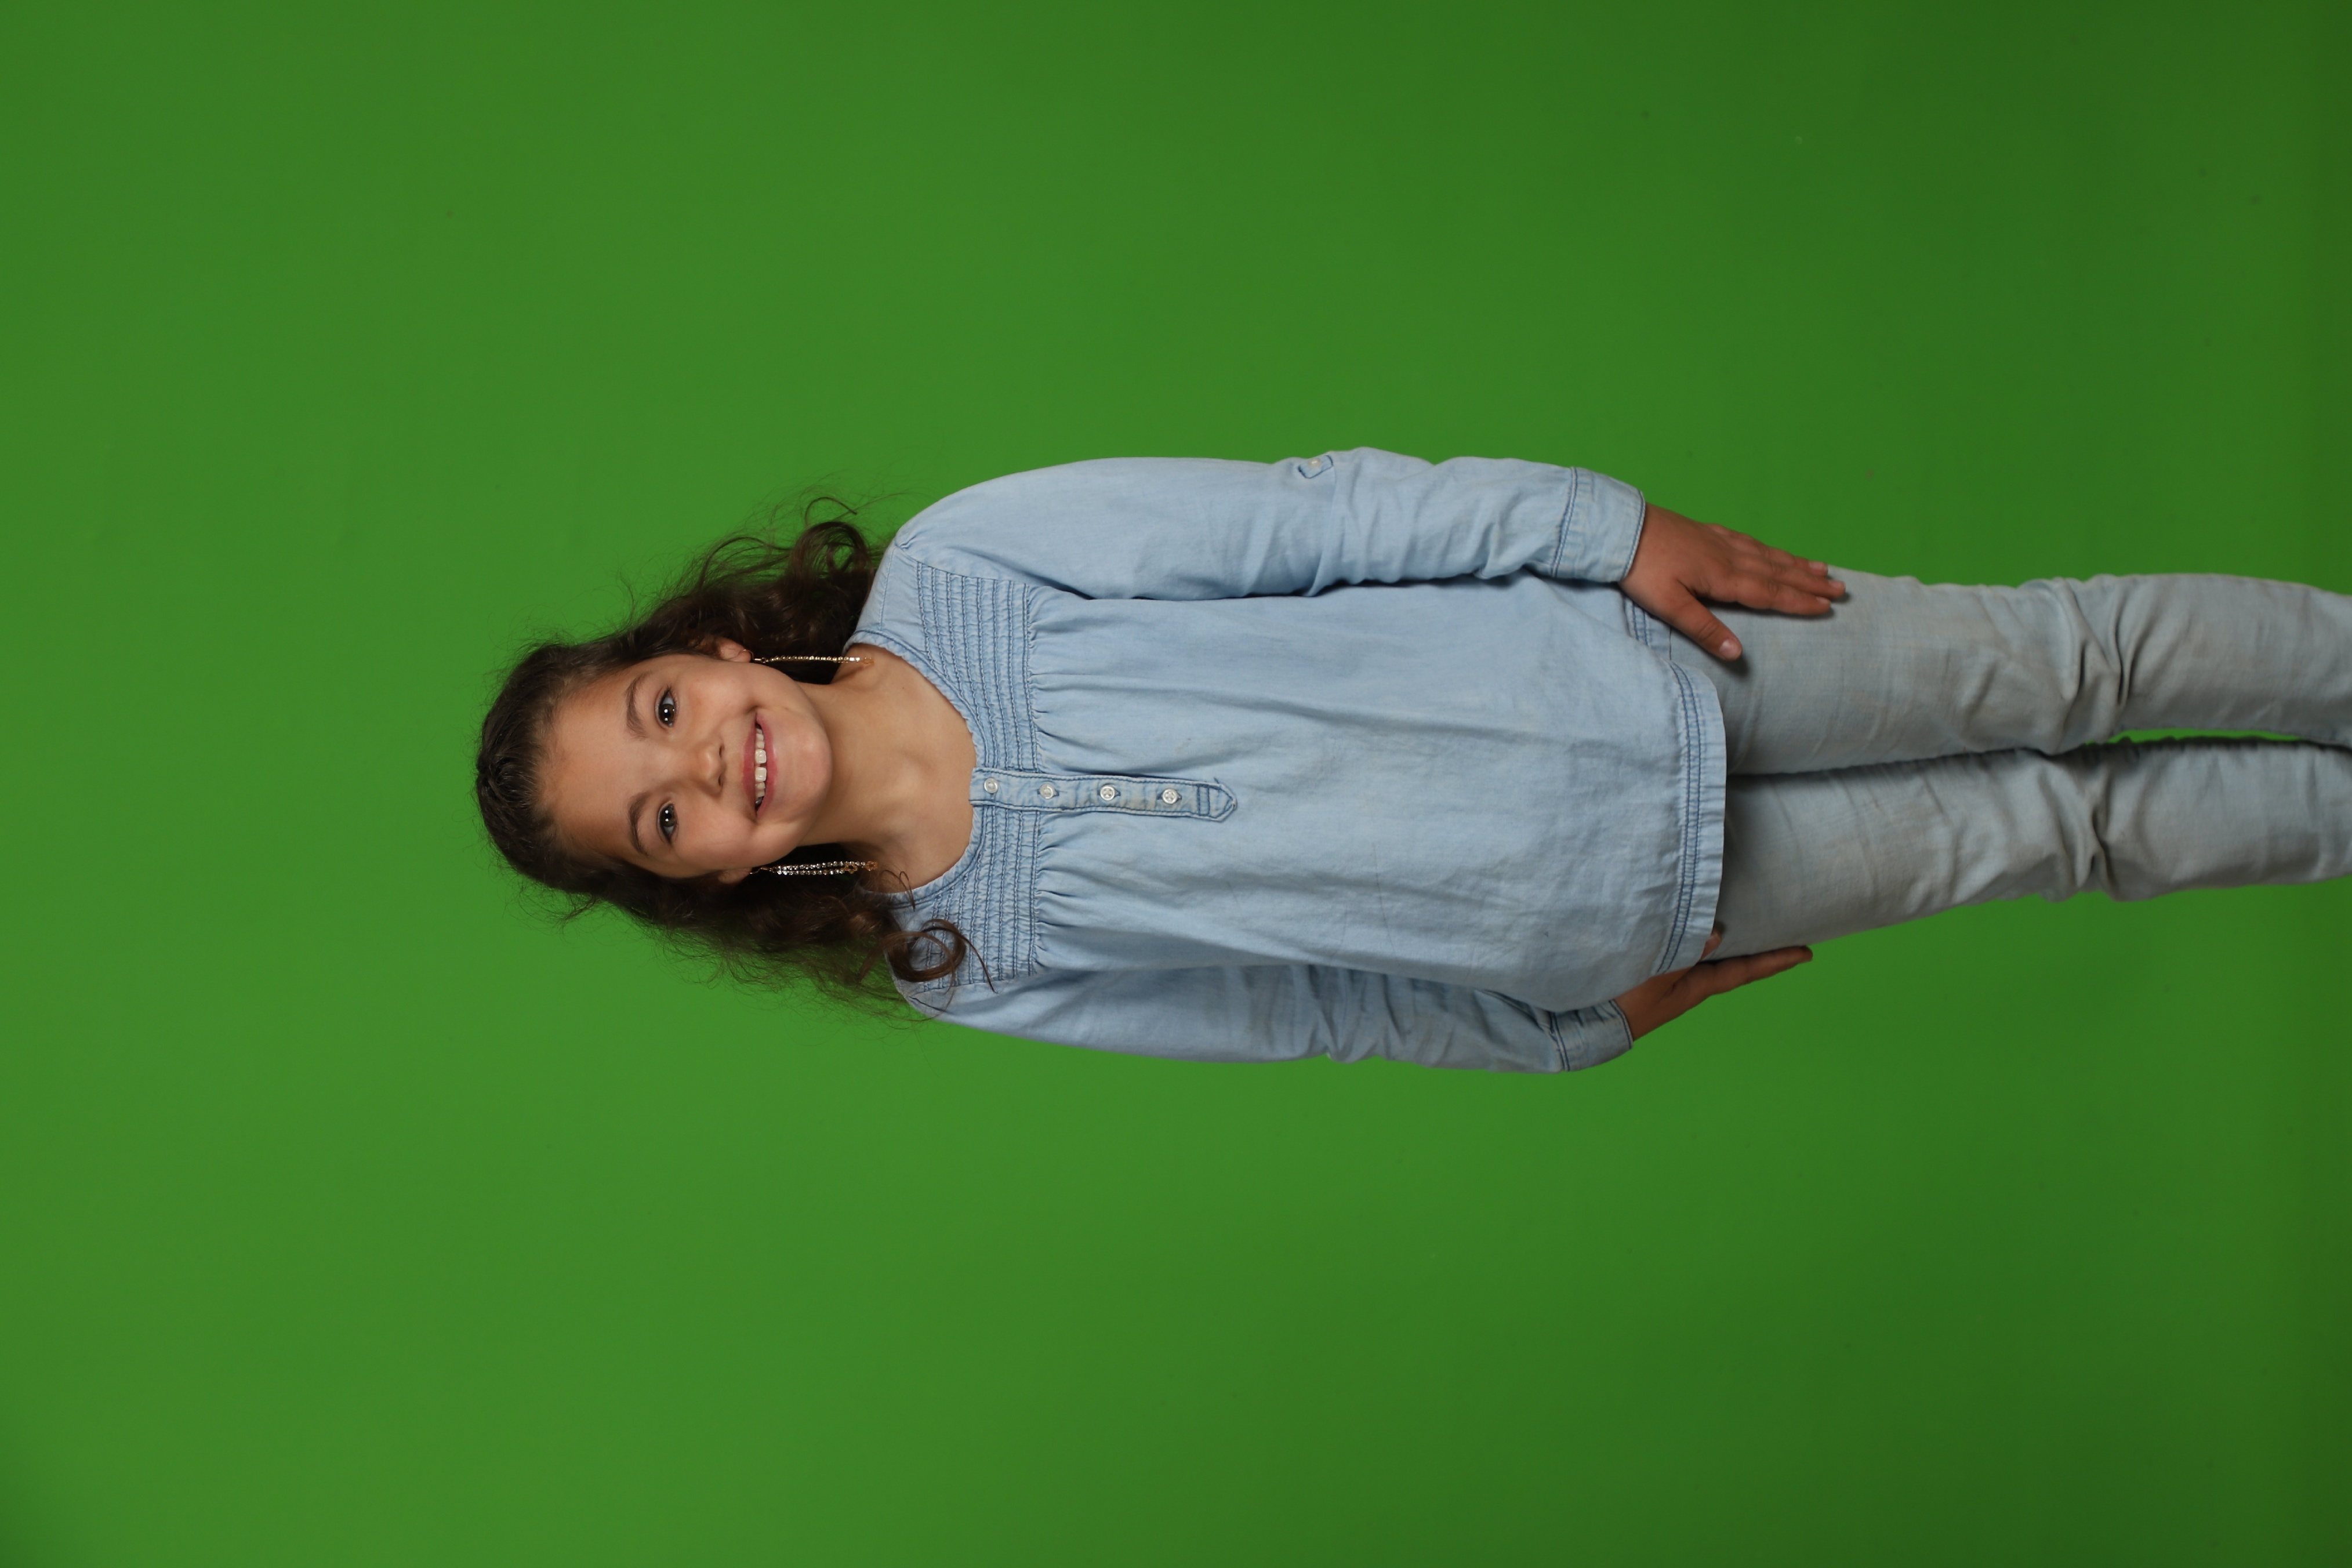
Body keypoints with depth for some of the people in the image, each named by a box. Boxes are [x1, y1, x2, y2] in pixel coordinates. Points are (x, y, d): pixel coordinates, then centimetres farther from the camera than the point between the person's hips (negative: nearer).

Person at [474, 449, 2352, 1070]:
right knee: (2065, 823, 5)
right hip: (1597, 928, 0)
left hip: (1636, 648, 0)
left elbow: (1330, 515, -11)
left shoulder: (957, 568, -14)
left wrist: (1616, 526, -13)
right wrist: (1583, 1023, 5)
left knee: (2070, 656, 3)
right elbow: (1299, 1006, 1)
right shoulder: (976, 969, -8)